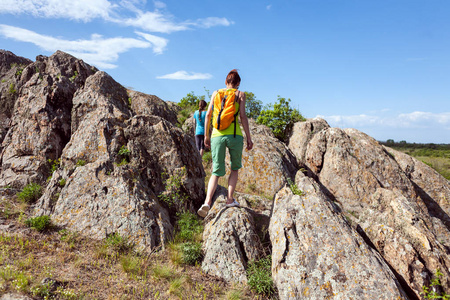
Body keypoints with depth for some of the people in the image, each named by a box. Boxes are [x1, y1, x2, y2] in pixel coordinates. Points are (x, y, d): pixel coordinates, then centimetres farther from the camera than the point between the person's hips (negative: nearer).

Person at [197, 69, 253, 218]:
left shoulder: (216, 93, 15)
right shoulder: (240, 94, 7)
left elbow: (208, 115, 10)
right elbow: (243, 116, -1)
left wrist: (206, 135, 17)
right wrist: (248, 138, 2)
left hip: (217, 135, 2)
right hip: (234, 134, -2)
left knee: (216, 172, 8)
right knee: (235, 168, 19)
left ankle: (207, 201, -9)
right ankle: (230, 199, 15)